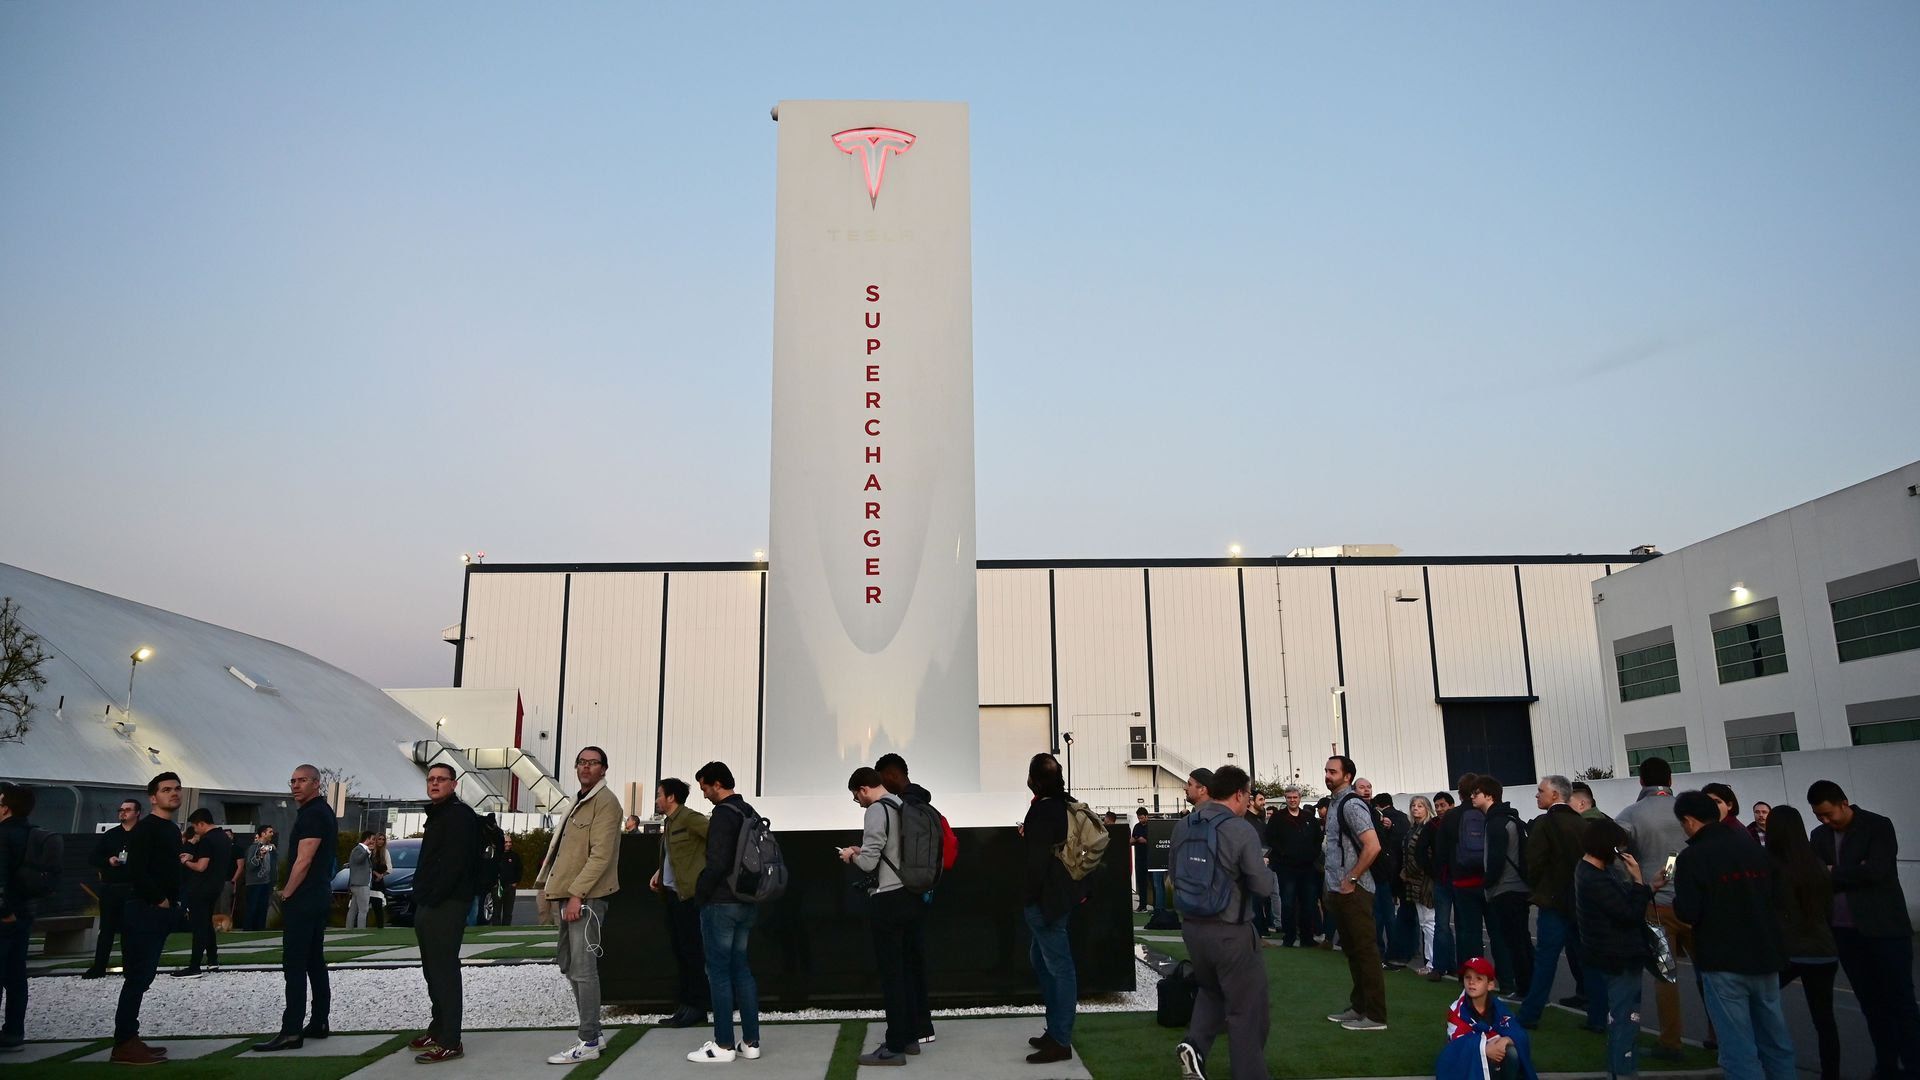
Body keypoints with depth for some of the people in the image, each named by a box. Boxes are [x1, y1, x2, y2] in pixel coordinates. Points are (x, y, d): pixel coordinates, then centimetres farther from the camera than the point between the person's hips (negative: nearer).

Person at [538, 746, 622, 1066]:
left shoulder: (605, 802, -11)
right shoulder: (580, 801, 20)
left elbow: (601, 855, -19)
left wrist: (577, 893, -23)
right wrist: (554, 886, 15)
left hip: (587, 897, -10)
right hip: (570, 894, 10)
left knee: (583, 969, -9)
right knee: (569, 965, 15)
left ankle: (588, 1042, -4)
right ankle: (590, 1031, 24)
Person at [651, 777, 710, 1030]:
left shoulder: (689, 818, -13)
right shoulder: (668, 822, 16)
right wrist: (659, 872, 12)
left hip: (689, 893, -10)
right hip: (671, 893, 10)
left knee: (691, 950, -4)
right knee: (679, 950, 12)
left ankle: (696, 1009, 2)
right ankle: (686, 1007, 20)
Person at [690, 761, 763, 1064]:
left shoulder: (723, 814, -15)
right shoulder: (752, 813, 13)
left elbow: (717, 863, -21)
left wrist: (700, 893, -8)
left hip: (721, 903, -8)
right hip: (748, 903, 9)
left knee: (719, 971, -1)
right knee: (741, 968, 12)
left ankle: (723, 1045, 3)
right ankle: (750, 1041, 13)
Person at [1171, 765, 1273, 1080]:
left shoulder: (1183, 826, 1)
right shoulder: (1242, 829, -17)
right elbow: (1264, 887, -14)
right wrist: (1264, 869, 7)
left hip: (1192, 926, 6)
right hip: (1231, 931, -6)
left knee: (1211, 990, 27)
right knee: (1246, 1010, 9)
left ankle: (1195, 1045, 8)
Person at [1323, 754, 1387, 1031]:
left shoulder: (1351, 804, -15)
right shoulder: (1334, 804, 14)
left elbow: (1373, 846, -24)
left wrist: (1351, 880, -19)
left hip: (1354, 890, -10)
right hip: (1339, 890, 10)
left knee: (1365, 951, -4)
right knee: (1352, 950, 16)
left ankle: (1375, 1015, 2)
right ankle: (1359, 1006, 26)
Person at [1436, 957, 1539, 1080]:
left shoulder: (1497, 1007, -5)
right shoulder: (1457, 1010, -16)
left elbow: (1517, 1032, -15)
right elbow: (1458, 1043, -25)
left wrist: (1505, 1040, -38)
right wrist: (1485, 1049, -38)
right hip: (1467, 1060, -3)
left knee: (1512, 1052, -26)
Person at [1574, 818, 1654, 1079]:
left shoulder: (1591, 871, 8)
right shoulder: (1596, 881, -26)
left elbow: (1622, 901, 13)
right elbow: (1631, 914, -23)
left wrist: (1651, 887, 3)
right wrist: (1637, 879, -20)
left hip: (1616, 956, 11)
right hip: (1620, 960, -11)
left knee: (1618, 1018, 22)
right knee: (1625, 1020, -2)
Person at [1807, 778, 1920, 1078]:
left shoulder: (1878, 826, -7)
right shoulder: (1820, 836, 9)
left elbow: (1875, 871, -18)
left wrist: (1834, 873, -7)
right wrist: (1852, 875, -11)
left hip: (1884, 928, -5)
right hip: (1844, 932, 5)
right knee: (1871, 1003, 10)